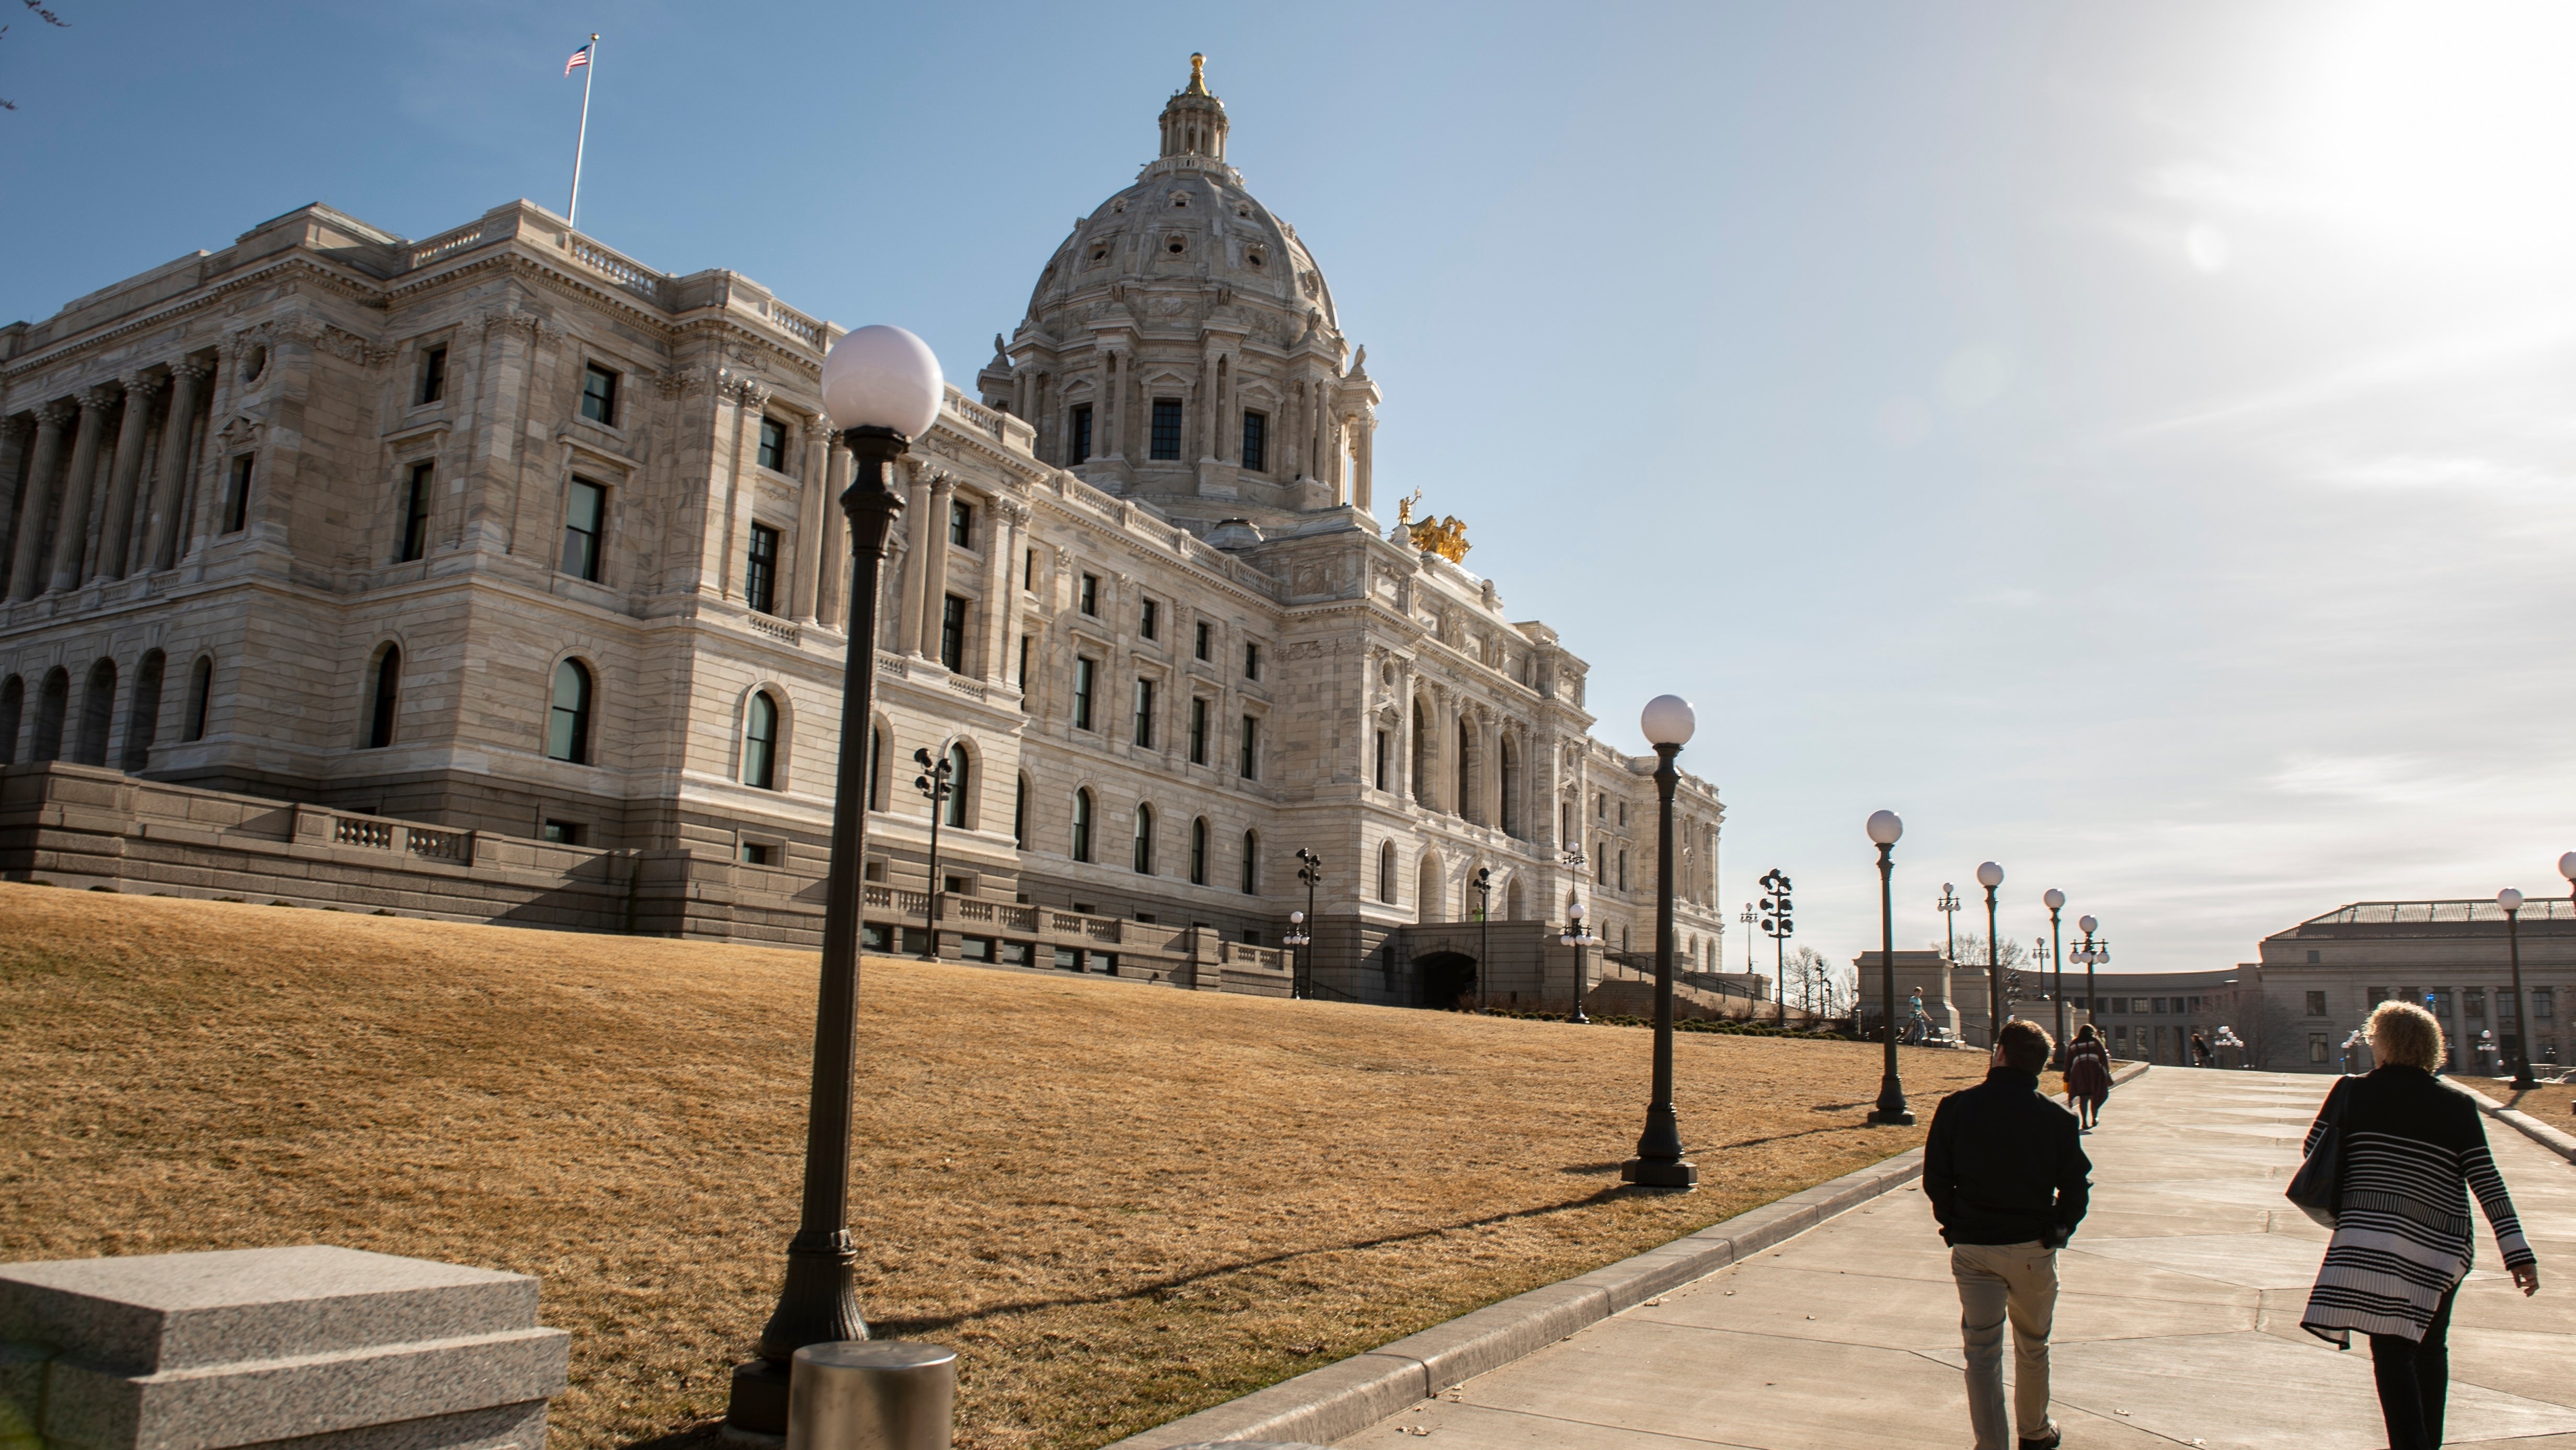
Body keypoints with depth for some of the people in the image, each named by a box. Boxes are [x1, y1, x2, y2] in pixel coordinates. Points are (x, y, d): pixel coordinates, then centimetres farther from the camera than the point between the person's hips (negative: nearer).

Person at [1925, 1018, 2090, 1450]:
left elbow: (1935, 1179, -2)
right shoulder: (2056, 1119, -7)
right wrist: (2058, 1230, 13)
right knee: (2032, 1346, 19)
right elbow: (2077, 1187, -2)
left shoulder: (1956, 1108, -7)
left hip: (1973, 1248, -1)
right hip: (2033, 1248, 1)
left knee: (1982, 1350, 4)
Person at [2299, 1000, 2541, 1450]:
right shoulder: (2457, 1106, 4)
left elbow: (2314, 1147, 7)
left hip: (2373, 1238, -3)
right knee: (2430, 1348, 19)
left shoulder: (2352, 1092, 1)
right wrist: (2518, 1254, -2)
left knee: (2391, 1351, -5)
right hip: (2442, 1246, 3)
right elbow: (2487, 1182, -1)